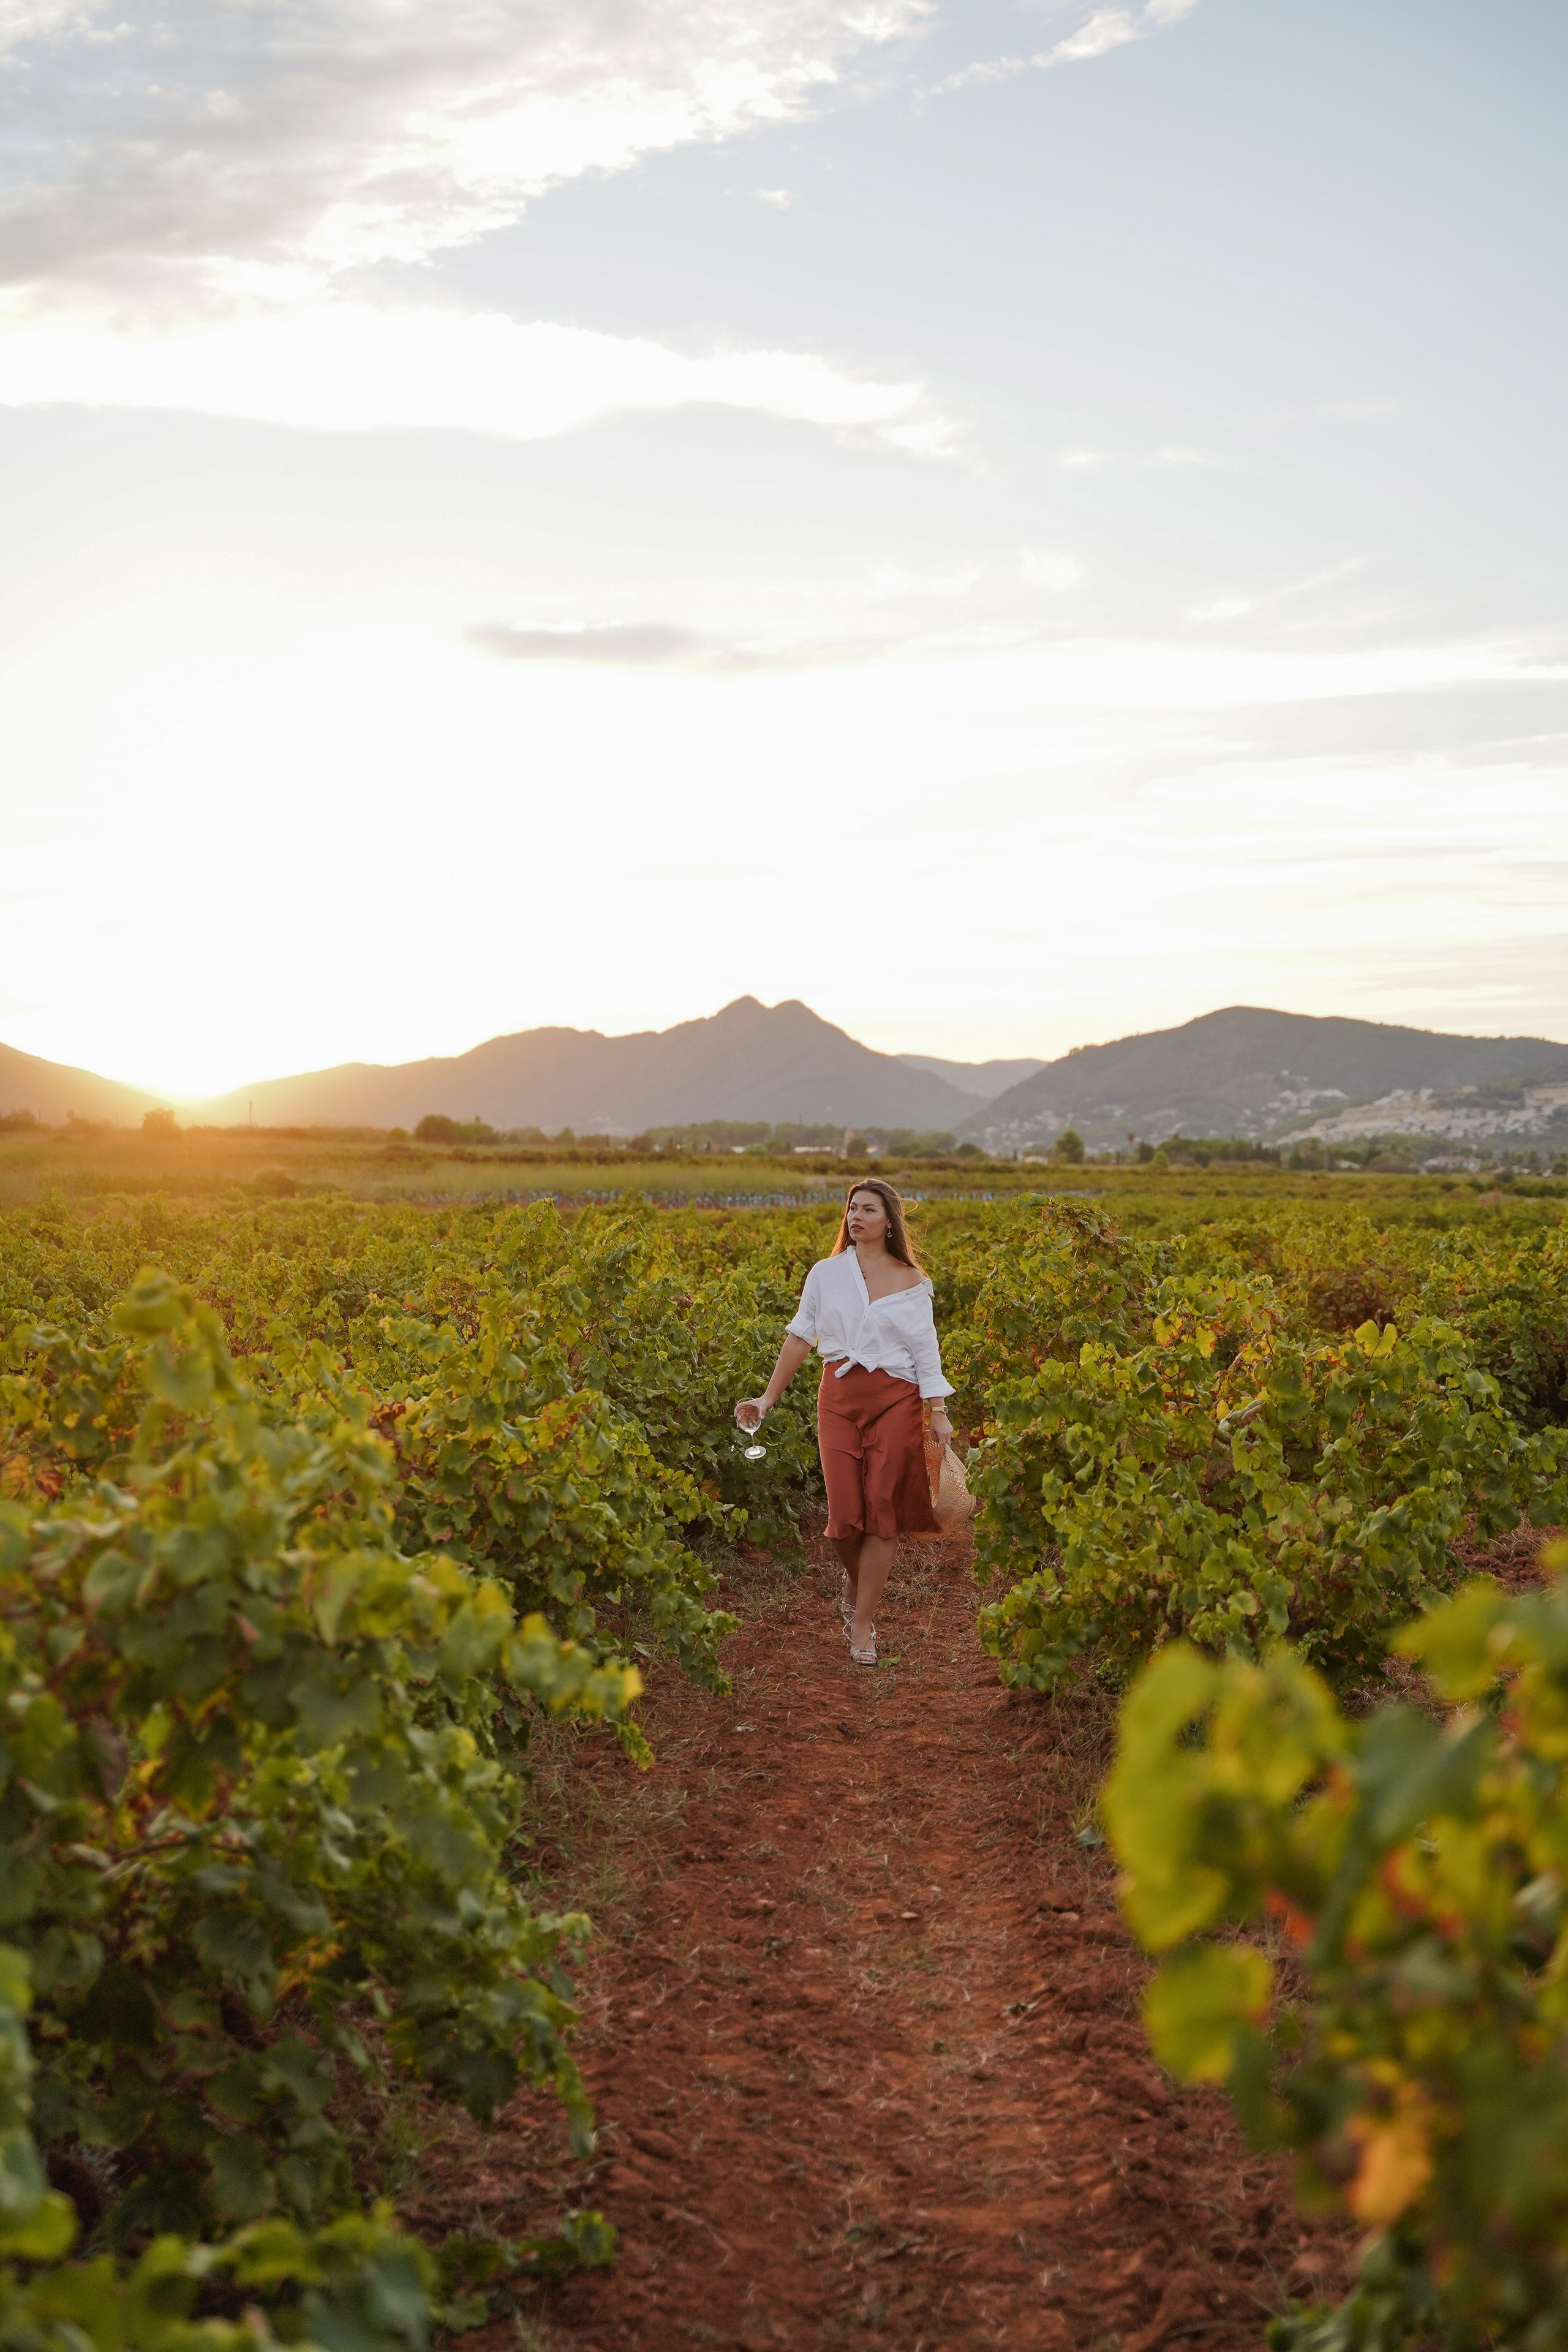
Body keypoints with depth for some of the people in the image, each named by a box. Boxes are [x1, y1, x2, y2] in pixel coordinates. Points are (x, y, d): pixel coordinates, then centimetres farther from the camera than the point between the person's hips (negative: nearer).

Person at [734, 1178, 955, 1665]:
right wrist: (769, 1397, 8)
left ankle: (862, 1619, 4)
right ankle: (856, 1577, 28)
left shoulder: (911, 1281, 4)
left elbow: (925, 1351, 4)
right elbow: (800, 1338, 11)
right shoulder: (825, 1274, 7)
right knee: (844, 1514, -5)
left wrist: (938, 1412, -4)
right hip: (839, 1397, 1)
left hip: (895, 1400, -1)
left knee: (882, 1510, -5)